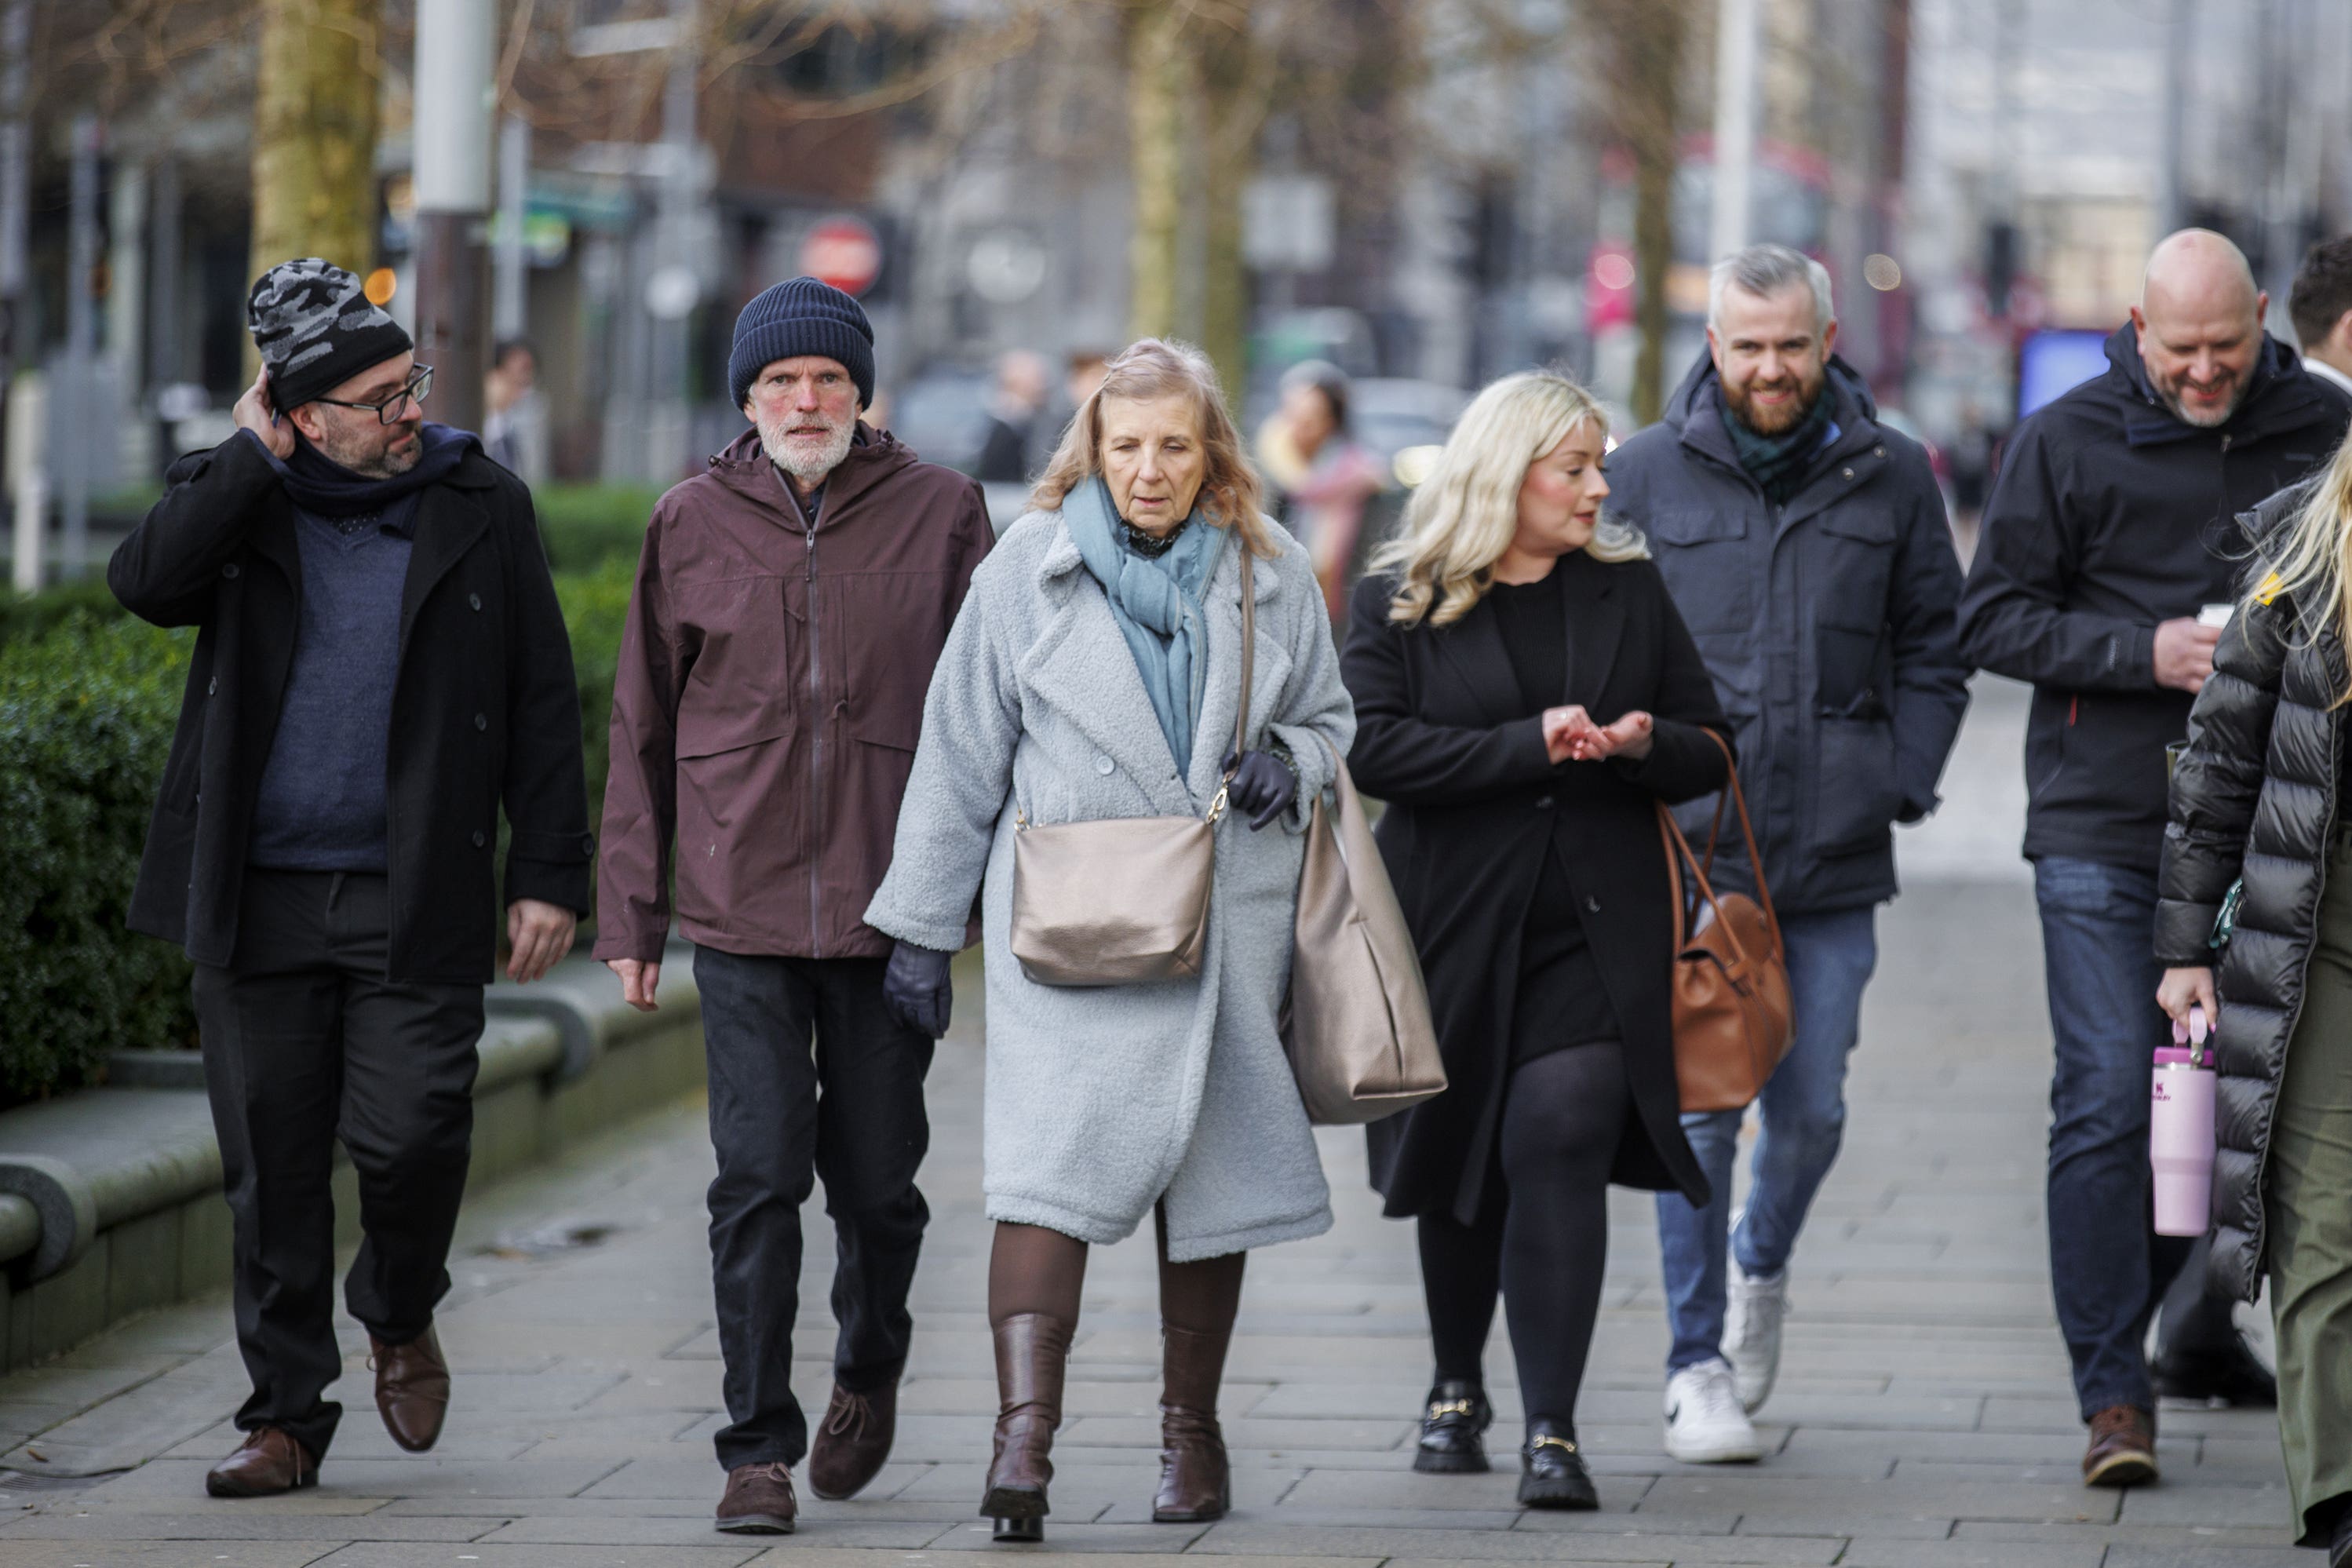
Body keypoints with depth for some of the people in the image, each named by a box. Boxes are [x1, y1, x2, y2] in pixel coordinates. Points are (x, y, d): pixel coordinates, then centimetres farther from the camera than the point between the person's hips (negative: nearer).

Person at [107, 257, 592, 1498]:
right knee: (272, 1166, 4)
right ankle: (285, 1415, 15)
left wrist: (549, 874, -1)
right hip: (261, 897, 1)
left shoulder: (482, 510, 5)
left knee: (408, 1135, -11)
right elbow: (145, 581, -15)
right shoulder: (244, 503, 6)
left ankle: (400, 1315, 21)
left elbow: (542, 706, 5)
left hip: (416, 897, -1)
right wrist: (252, 454, -13)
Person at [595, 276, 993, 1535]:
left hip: (892, 903, 0)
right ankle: (759, 1448, 1)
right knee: (758, 1182, -6)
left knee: (876, 1181, 7)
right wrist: (629, 911, 7)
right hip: (740, 910, 0)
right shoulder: (693, 524, 5)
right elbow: (644, 726, 10)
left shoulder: (940, 514, 2)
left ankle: (869, 1370, 36)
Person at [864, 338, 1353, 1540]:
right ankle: (1023, 1439, -23)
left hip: (1226, 921, 3)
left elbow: (1328, 716, 19)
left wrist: (1289, 764, -5)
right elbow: (962, 753, 5)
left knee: (1209, 1171, 9)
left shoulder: (1270, 575, 5)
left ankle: (1191, 1428, 24)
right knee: (1051, 1159, -16)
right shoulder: (1030, 567, 1)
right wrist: (922, 924, 4)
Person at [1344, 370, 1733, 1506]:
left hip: (1596, 930, 0)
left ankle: (1551, 1432, -16)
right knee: (1460, 1160, 13)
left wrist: (1646, 746, -11)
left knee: (1560, 1142, -15)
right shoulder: (1399, 601, 2)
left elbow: (1711, 749, 12)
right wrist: (1528, 747, -18)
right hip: (1456, 926, 0)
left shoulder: (1628, 589, 9)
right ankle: (1457, 1390, 35)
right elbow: (1373, 748, -12)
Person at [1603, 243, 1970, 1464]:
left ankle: (1760, 1267, 35)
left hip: (1834, 860, 2)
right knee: (1700, 1109, -5)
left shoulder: (1890, 478, 7)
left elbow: (1932, 655, 14)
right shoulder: (1644, 476, 4)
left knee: (1811, 1108, 4)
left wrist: (1900, 787, 3)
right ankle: (1698, 1365, 4)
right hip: (1688, 857, -1)